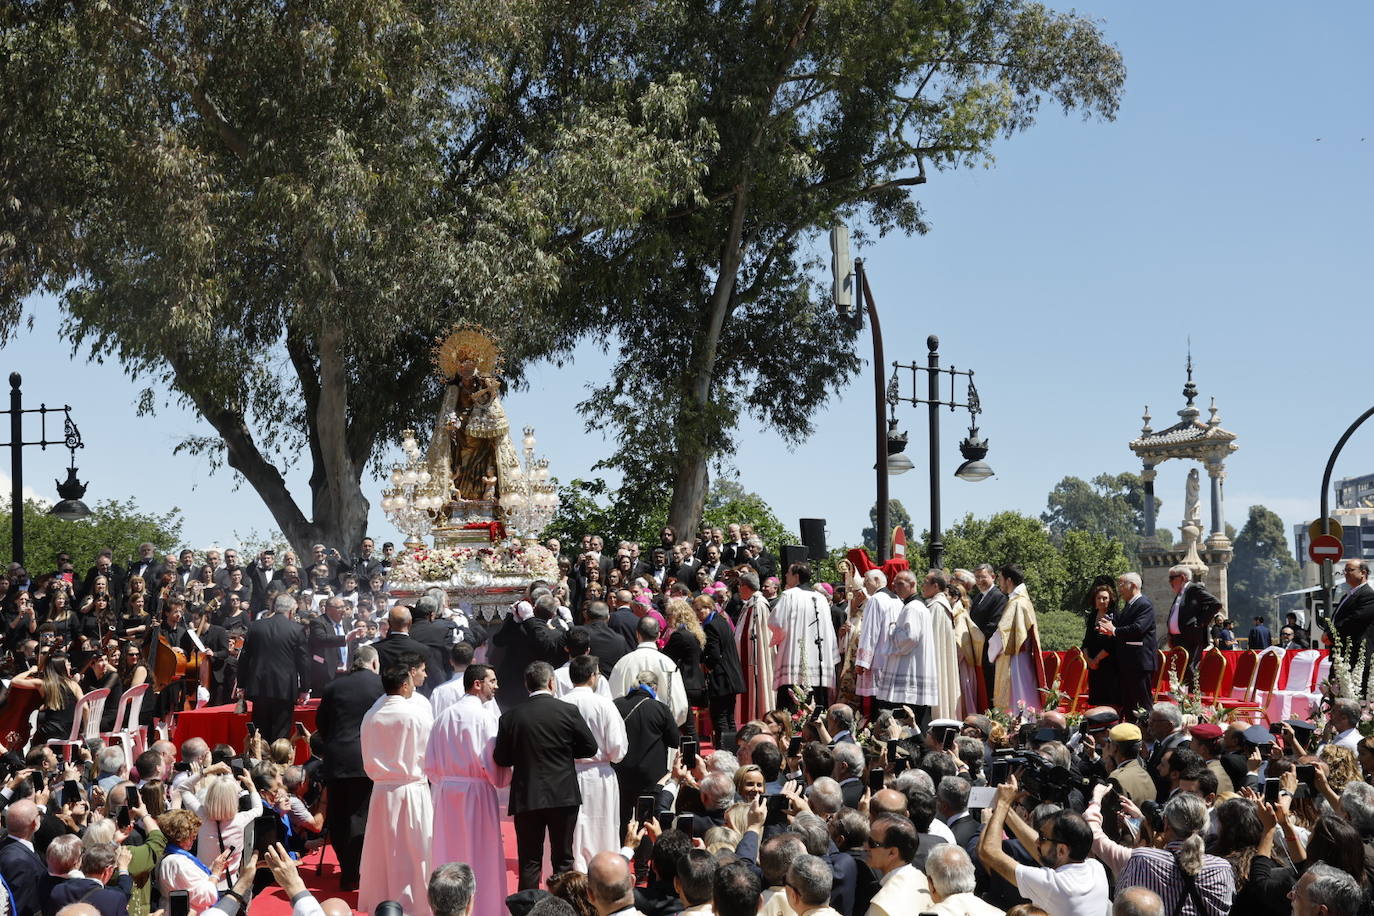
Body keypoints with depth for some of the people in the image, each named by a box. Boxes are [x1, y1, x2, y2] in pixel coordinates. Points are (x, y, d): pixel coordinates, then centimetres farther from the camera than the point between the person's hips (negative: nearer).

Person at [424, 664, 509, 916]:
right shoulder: (485, 716, -12)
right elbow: (491, 762, -14)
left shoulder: (444, 716, 5)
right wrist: (505, 780, 5)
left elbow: (430, 765, 9)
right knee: (481, 857, 3)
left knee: (448, 857, 13)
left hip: (445, 791, 6)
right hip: (476, 791, -6)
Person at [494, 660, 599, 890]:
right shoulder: (567, 711, -7)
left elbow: (501, 759, 1)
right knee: (563, 858, 9)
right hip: (563, 795, -1)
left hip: (526, 796, 1)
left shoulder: (511, 717, -4)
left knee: (529, 861, 7)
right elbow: (590, 748, 0)